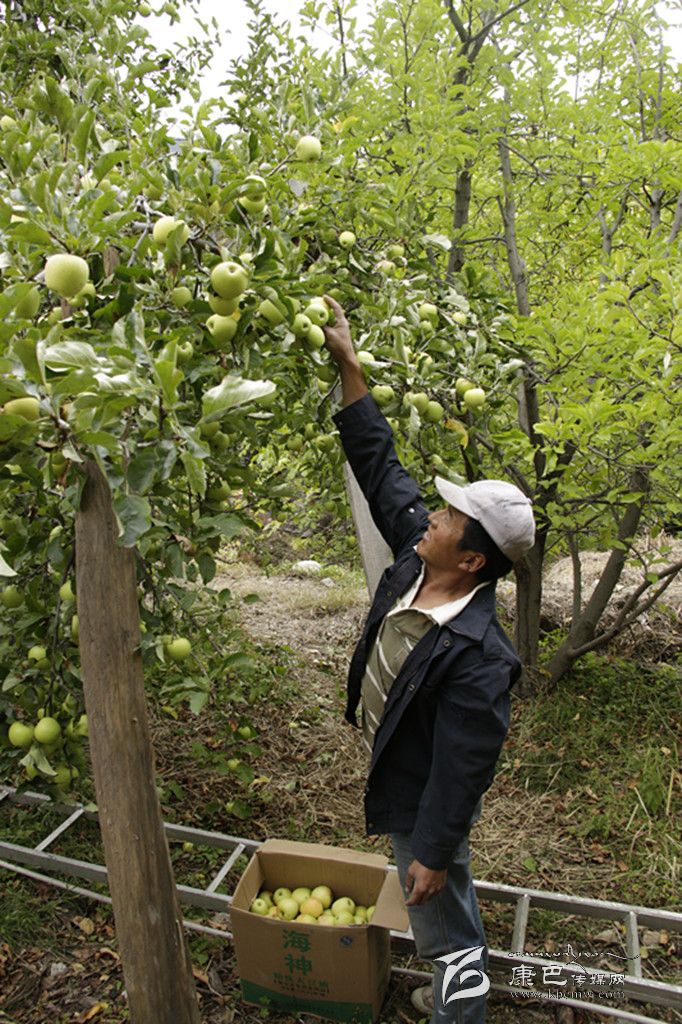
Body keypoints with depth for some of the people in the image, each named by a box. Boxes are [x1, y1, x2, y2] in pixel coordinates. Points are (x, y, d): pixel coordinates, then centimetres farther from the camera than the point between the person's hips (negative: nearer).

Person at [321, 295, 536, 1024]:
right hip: (395, 779, 9)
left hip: (425, 804, -9)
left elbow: (463, 768, -27)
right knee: (447, 915, 32)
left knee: (445, 922, 16)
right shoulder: (416, 558, -15)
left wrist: (434, 851, -16)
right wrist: (347, 364, -13)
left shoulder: (478, 658, -36)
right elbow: (380, 467, -11)